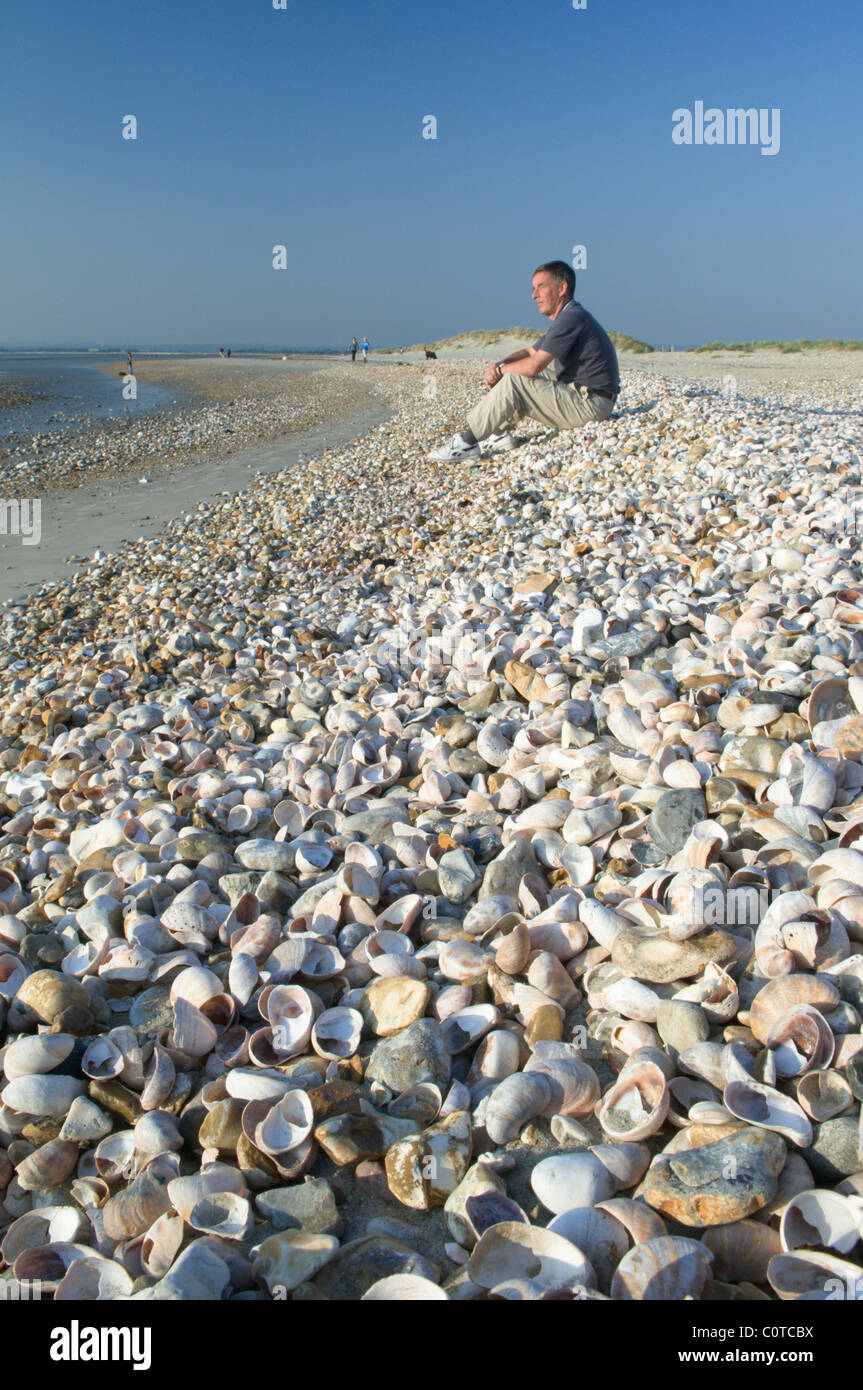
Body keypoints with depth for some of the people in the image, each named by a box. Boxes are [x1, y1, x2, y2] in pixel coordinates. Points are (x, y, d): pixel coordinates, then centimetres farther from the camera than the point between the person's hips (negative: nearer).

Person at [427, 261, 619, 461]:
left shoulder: (571, 318, -17)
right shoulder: (566, 318, 18)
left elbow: (534, 365, -23)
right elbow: (530, 352, 22)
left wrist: (502, 369, -3)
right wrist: (499, 365, 1)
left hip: (589, 405, -11)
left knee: (514, 381, -16)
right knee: (523, 374, 18)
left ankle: (467, 442, -13)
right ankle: (499, 432, 12)